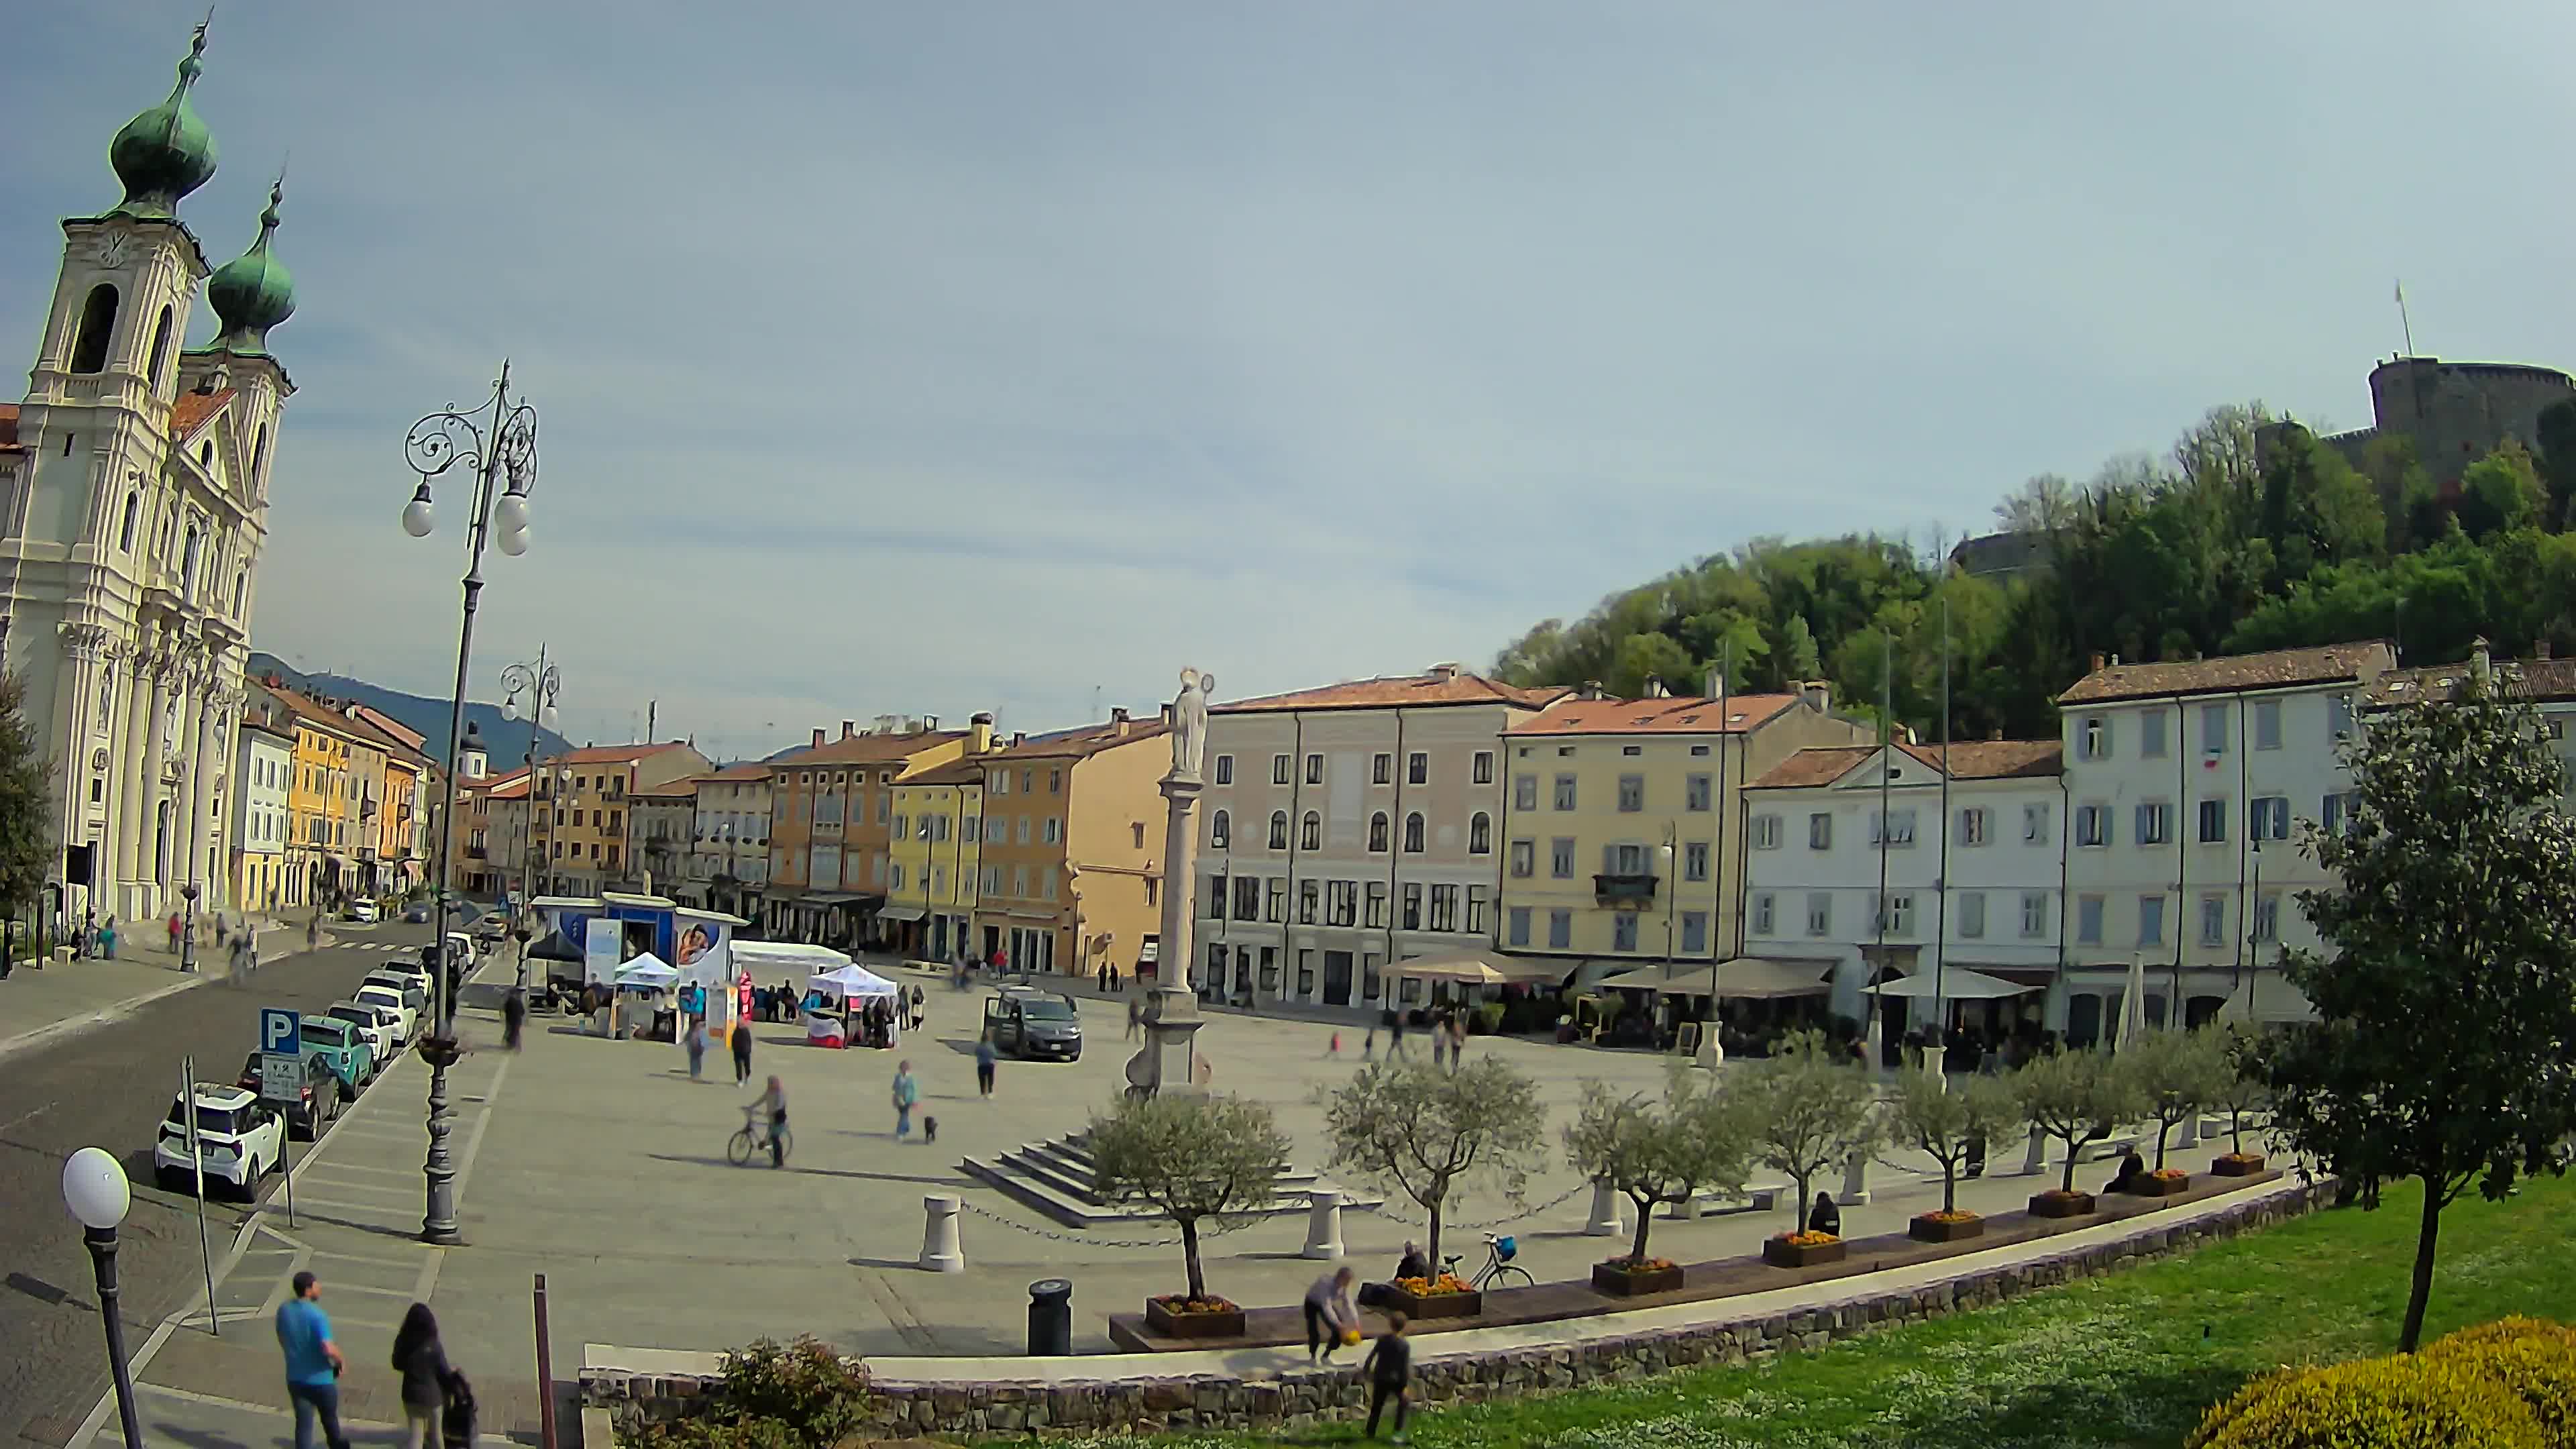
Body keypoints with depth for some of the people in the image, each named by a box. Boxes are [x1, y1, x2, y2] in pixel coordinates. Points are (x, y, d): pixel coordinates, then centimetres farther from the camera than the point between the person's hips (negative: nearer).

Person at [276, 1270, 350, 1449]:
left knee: (303, 1424, 8)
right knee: (329, 1418, 20)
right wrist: (341, 1361, -12)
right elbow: (328, 1348, -31)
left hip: (295, 1379, 4)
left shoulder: (284, 1310, -4)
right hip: (321, 1379, -4)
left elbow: (282, 1341, 12)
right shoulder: (317, 1315, -24)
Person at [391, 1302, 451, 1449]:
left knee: (414, 1435, 13)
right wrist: (452, 1371, 8)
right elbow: (444, 1373, -13)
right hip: (432, 1396, -3)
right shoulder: (433, 1346, -24)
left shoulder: (403, 1342, -12)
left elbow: (397, 1365, 5)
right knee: (433, 1437, 19)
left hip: (411, 1394, 3)